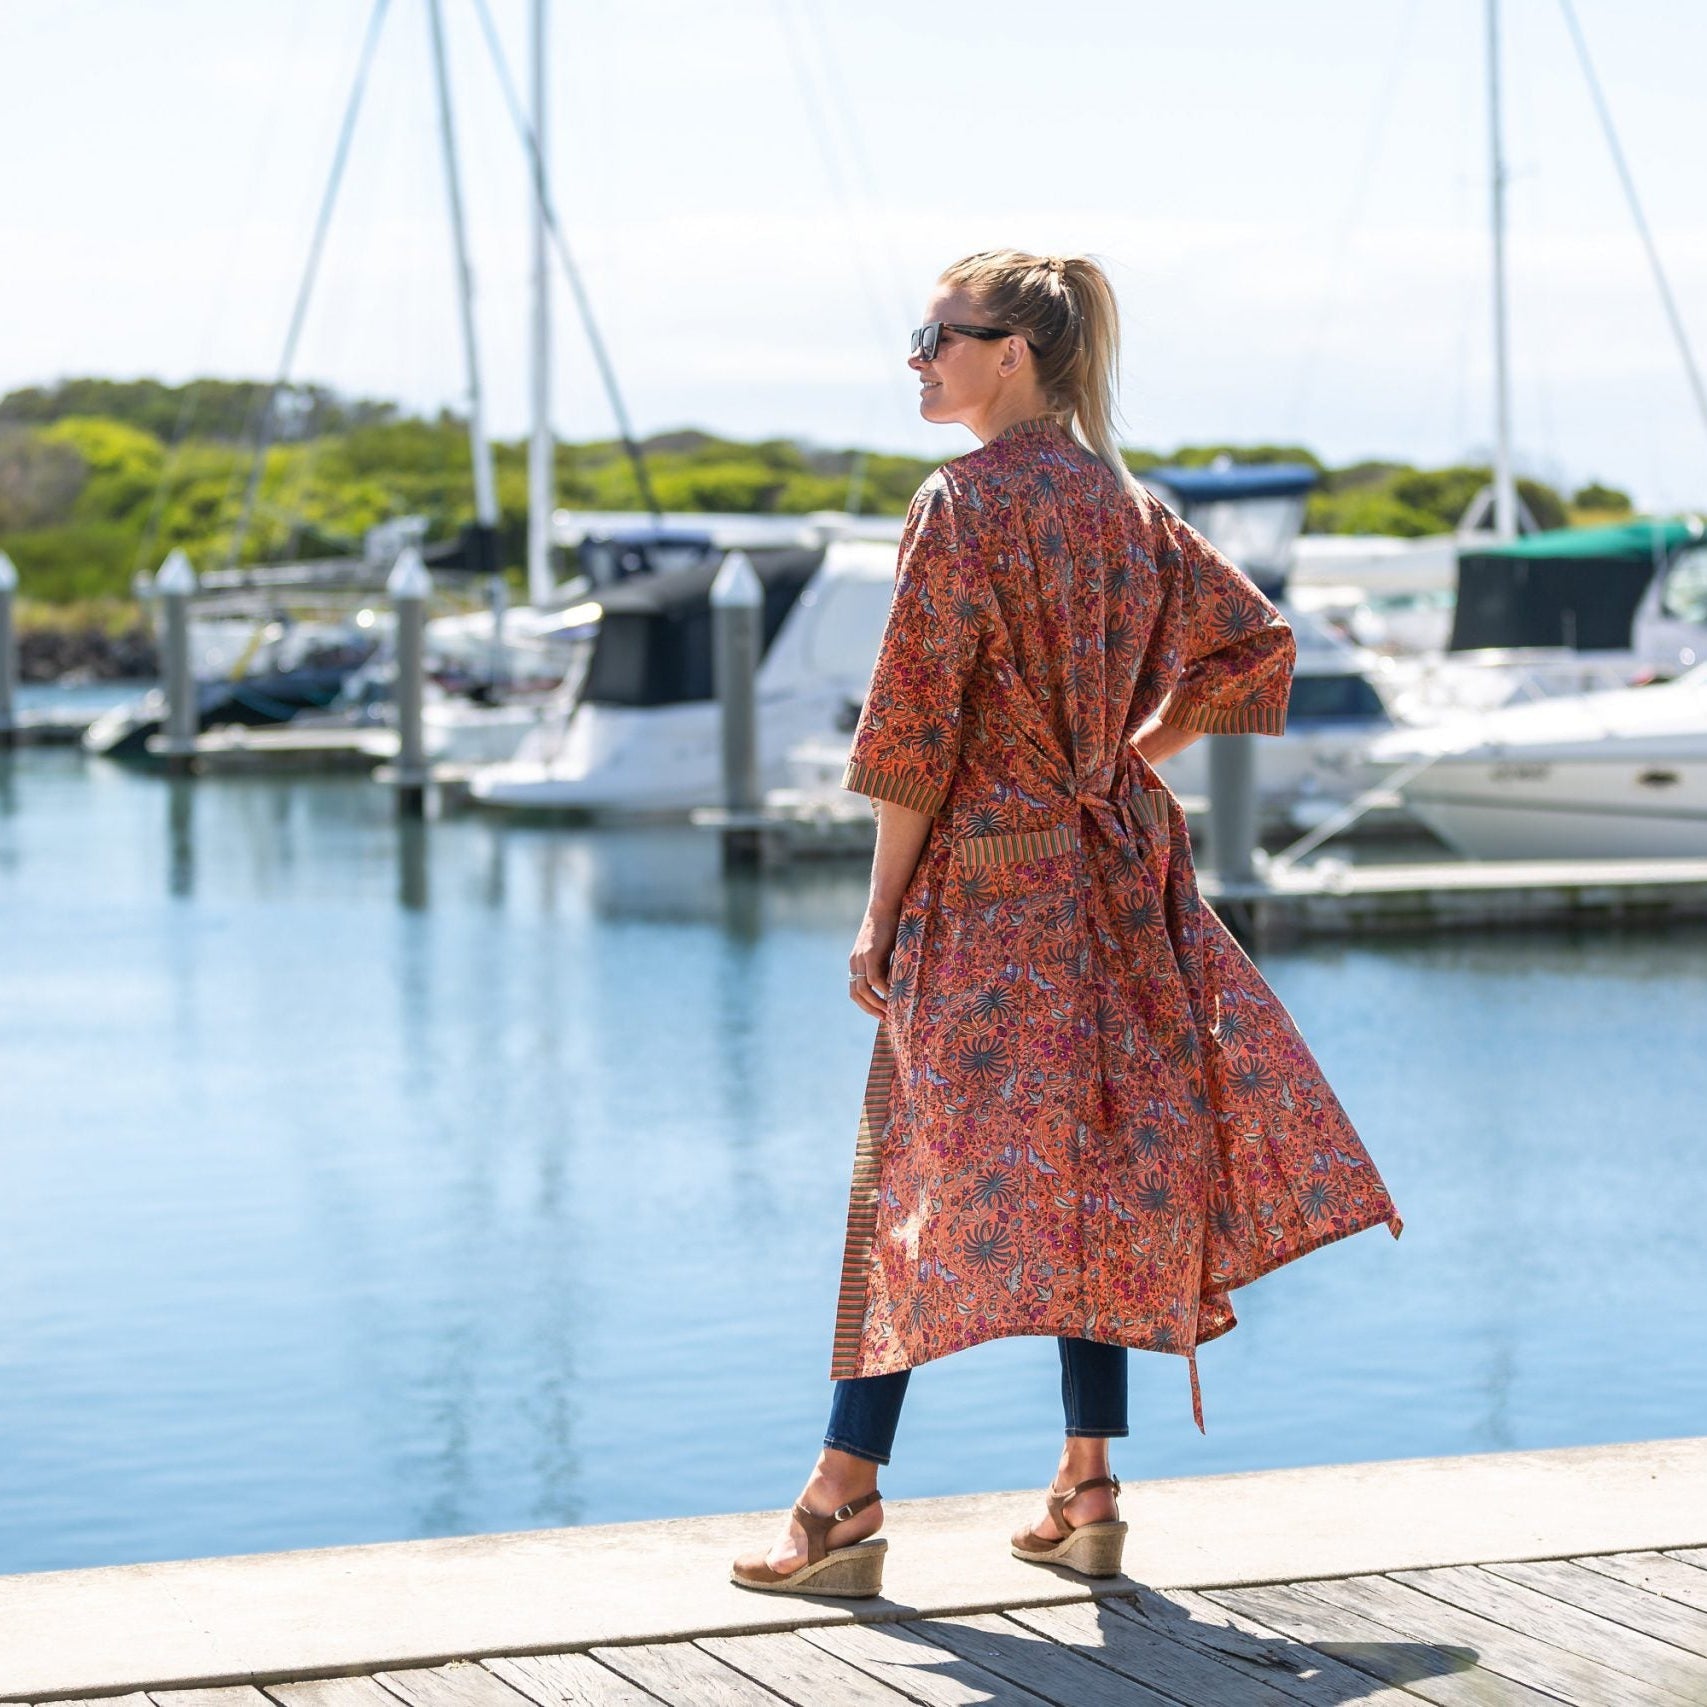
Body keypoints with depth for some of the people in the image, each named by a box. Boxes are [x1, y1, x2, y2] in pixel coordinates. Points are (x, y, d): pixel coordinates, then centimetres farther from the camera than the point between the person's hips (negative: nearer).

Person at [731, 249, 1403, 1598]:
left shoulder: (963, 502, -12)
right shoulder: (1125, 503, 9)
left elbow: (915, 732, -14)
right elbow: (1257, 641, 16)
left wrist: (879, 918, -10)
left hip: (984, 879, -6)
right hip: (1115, 875, 7)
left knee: (923, 1173, -3)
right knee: (1105, 1166, 10)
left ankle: (846, 1500, -2)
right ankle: (1087, 1491, 13)